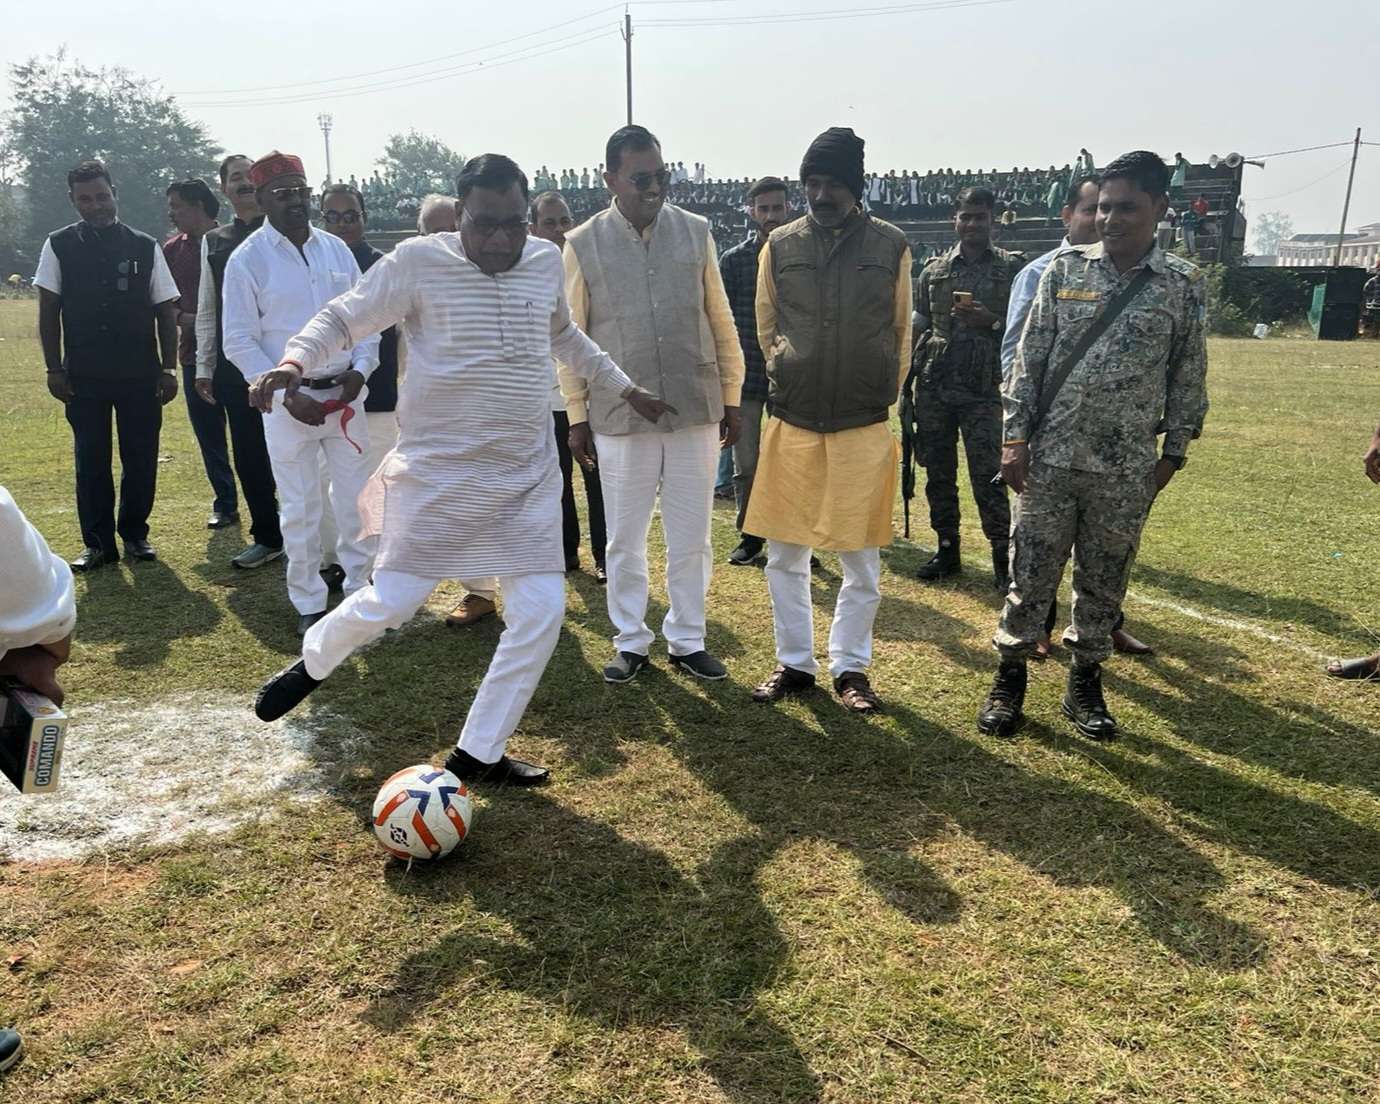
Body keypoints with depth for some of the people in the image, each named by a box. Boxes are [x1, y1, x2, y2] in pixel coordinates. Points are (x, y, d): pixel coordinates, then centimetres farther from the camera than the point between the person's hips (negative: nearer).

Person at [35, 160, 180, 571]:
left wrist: (168, 368, -2)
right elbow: (49, 312, 5)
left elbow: (166, 312, 5)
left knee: (141, 458, 4)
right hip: (83, 375, 0)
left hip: (140, 374, 0)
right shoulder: (59, 246, 4)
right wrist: (54, 369, -1)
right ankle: (98, 543, 14)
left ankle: (134, 533, 20)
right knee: (91, 460, 5)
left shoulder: (144, 247, 3)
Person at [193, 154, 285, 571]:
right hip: (234, 363, 4)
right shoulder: (214, 241, 13)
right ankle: (267, 537, 18)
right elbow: (206, 309, 14)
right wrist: (204, 365, 9)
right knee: (249, 454, 7)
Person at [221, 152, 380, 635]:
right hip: (289, 401, -3)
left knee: (356, 499, 11)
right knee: (300, 509, 5)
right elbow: (239, 342, -6)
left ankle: (360, 588, 27)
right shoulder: (247, 260, -5)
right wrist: (288, 395, -14)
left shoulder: (337, 249, 6)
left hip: (344, 395, 4)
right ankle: (309, 605, 19)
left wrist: (361, 368, -7)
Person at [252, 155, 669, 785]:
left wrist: (624, 389, 26)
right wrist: (295, 360, -22)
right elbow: (343, 319, -3)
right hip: (438, 470, -4)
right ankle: (310, 663, 32)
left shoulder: (547, 261, 7)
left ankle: (479, 753, 14)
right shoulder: (418, 261, -8)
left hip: (528, 474, 5)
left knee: (542, 608, -3)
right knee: (393, 600, -4)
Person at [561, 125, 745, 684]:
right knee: (625, 539, 9)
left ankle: (687, 640, 24)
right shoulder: (582, 245, -2)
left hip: (695, 411, 2)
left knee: (691, 538, 9)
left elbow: (721, 322, 8)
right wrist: (577, 417, 1)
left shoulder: (696, 232, 4)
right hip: (620, 417, -1)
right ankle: (630, 641, 25)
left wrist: (731, 398, 8)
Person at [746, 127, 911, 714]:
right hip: (792, 423, 1)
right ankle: (793, 663, 23)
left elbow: (901, 332, 9)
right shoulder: (780, 246, 2)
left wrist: (881, 397, 11)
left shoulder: (891, 247, 0)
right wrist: (788, 381, 13)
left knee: (862, 561, 6)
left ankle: (850, 666, 22)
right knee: (784, 554, 7)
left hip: (865, 426, -1)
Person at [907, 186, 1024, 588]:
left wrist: (992, 322, -14)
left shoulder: (1012, 268, 4)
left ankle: (1002, 558, 4)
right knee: (938, 473, 8)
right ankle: (947, 550, 21)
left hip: (984, 389, -3)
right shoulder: (934, 270, 11)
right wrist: (907, 381, 9)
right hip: (934, 388, 3)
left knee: (987, 477, -6)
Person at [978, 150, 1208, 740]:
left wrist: (1173, 452, 5)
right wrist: (1015, 436, -4)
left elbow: (1188, 377, 6)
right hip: (1049, 457, 0)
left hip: (1126, 469, 0)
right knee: (1030, 573, 6)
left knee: (1104, 580, 11)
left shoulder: (1183, 284, 0)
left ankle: (1085, 683, 27)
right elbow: (1029, 357, 1)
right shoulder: (1064, 269, 1)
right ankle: (1010, 677, 21)